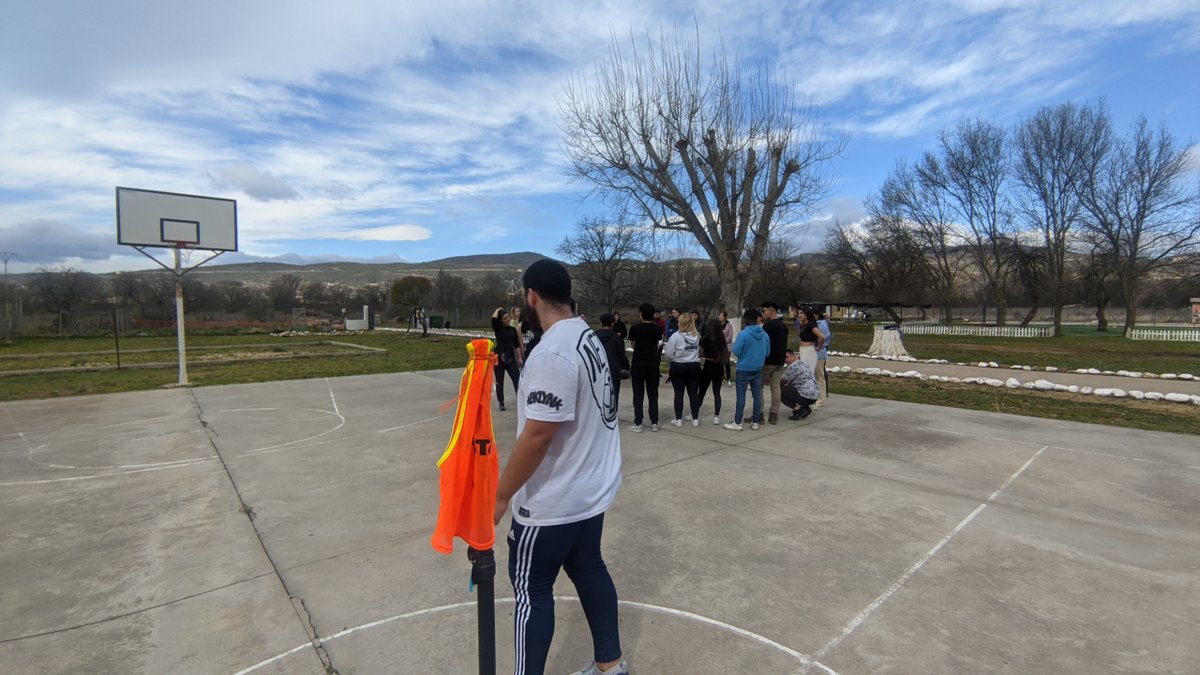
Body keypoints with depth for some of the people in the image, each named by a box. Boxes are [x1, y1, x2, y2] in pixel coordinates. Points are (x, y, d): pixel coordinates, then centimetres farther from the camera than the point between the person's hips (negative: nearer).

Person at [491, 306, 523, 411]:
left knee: (518, 380, -5)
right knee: (499, 382, 6)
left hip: (511, 358, 3)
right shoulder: (498, 328, -1)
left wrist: (520, 357, 6)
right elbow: (493, 318, -20)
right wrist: (498, 310, -2)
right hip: (499, 358, -3)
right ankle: (501, 403, 19)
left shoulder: (513, 329, 9)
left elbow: (517, 345, 11)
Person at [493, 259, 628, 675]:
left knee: (531, 588, 9)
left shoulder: (552, 353, -26)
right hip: (591, 488, 9)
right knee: (588, 569, 22)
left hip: (554, 500, -9)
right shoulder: (587, 336, 4)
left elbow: (536, 437, -26)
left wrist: (500, 495, -15)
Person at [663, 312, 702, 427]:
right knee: (693, 393, 9)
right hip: (694, 367, 3)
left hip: (678, 367, -3)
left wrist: (669, 366, 5)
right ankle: (695, 419, 15)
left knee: (679, 393, 4)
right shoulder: (697, 336, 1)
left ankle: (678, 419, 9)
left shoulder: (676, 336, -11)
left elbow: (669, 353, -9)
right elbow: (700, 351, 2)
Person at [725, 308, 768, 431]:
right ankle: (756, 422, 17)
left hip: (744, 370, -5)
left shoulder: (743, 334, -16)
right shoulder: (765, 335, 0)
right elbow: (767, 353, 8)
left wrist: (734, 345, 5)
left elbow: (736, 352, -15)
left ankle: (737, 423, 5)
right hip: (758, 369, 5)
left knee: (741, 396, 0)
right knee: (757, 395, 10)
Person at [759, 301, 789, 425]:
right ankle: (774, 415, 7)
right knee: (775, 387, 8)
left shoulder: (768, 325, -14)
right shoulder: (784, 326, 13)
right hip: (779, 362, 8)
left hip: (768, 361, -8)